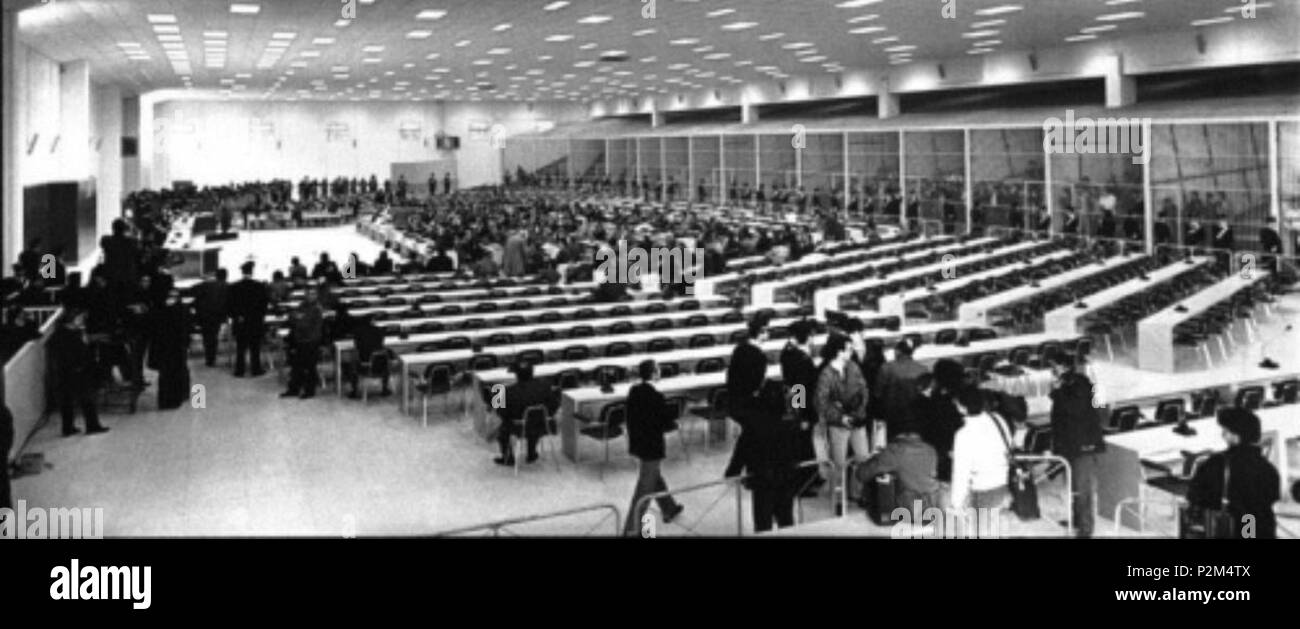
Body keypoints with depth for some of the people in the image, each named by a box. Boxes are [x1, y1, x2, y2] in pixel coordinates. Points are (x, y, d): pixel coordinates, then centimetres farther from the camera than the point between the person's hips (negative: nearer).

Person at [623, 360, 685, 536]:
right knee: (645, 488, 3)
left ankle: (669, 510, 48)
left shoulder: (634, 390, -2)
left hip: (637, 441, 8)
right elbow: (666, 423, -19)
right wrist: (674, 422, 1)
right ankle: (631, 529, 8)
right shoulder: (656, 396, -24)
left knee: (655, 477, 27)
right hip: (652, 445, -8)